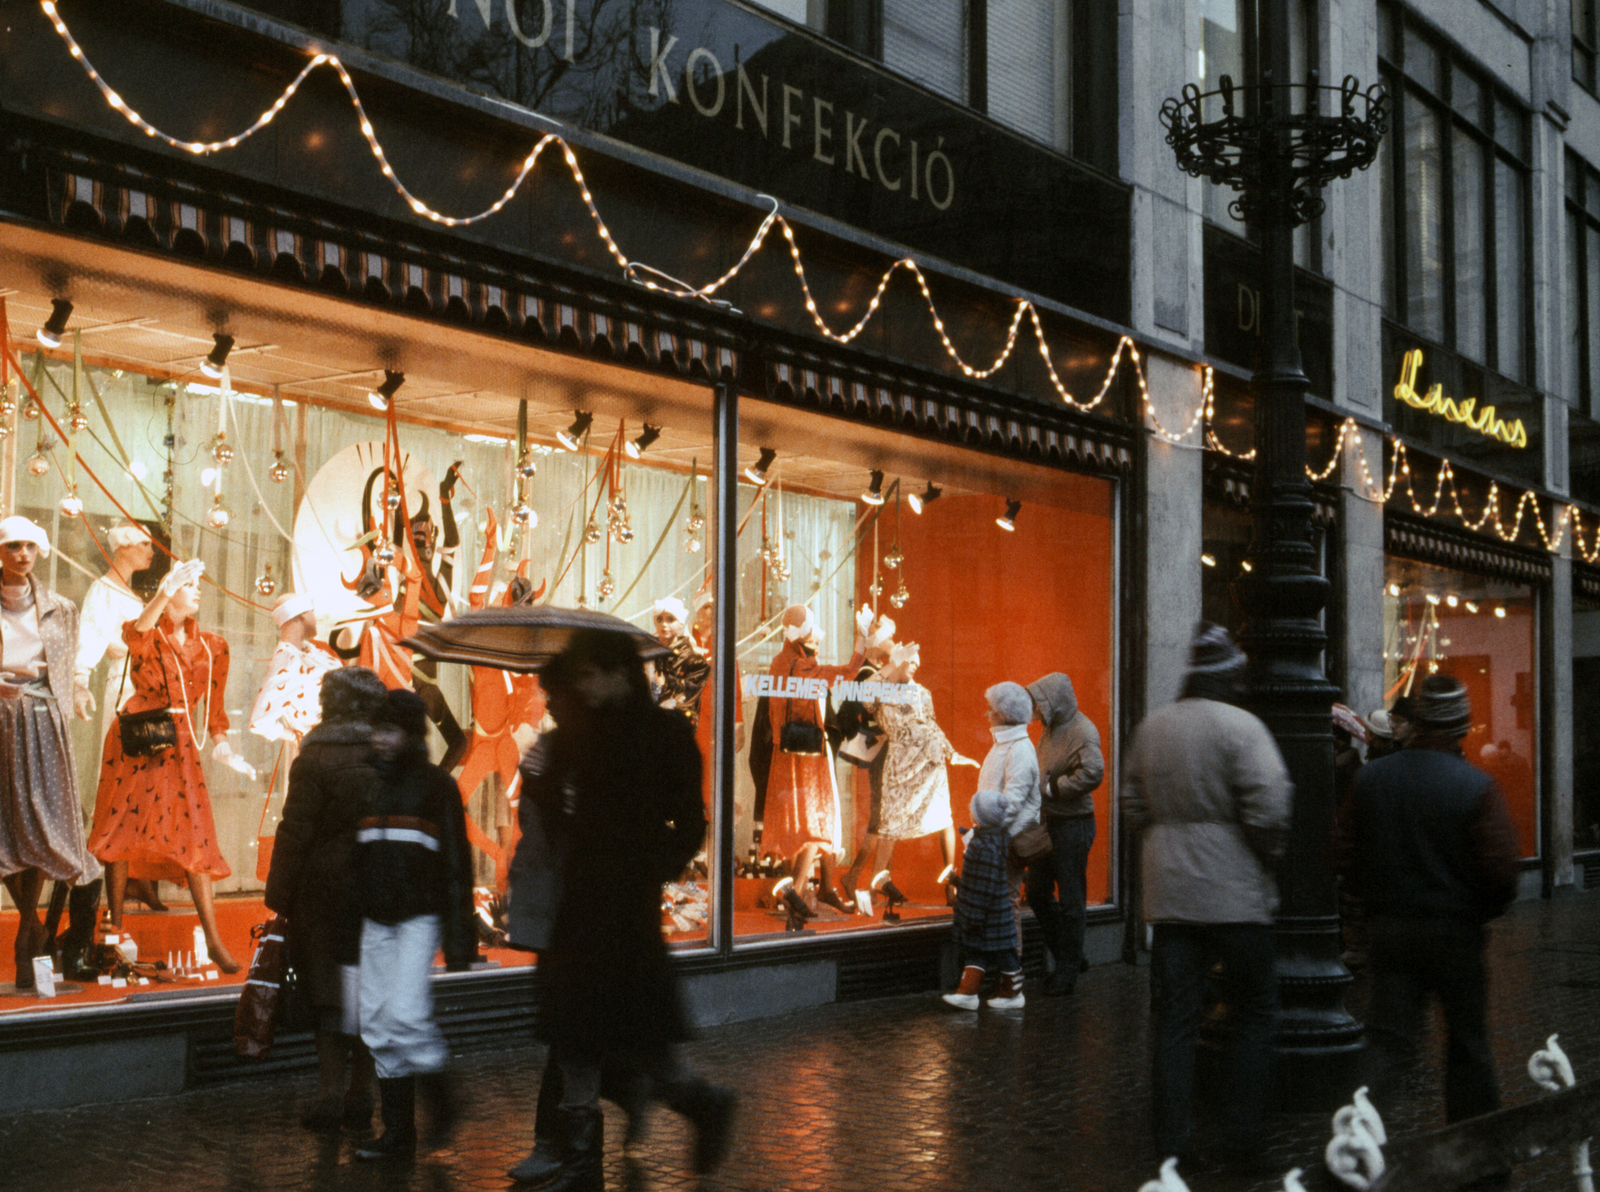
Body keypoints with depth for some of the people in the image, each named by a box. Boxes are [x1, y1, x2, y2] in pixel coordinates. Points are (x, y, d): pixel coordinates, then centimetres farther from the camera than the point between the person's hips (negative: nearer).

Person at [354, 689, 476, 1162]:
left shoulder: (435, 784, -1)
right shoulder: (370, 786, 15)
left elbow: (455, 860, -3)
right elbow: (355, 857, 19)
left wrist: (458, 933, -9)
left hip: (418, 917, -6)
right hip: (375, 921, 6)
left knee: (405, 1012, -17)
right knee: (376, 1023, 3)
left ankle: (439, 1099, 6)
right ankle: (397, 1131, 10)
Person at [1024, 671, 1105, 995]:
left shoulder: (1082, 731, -17)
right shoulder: (1051, 729, 12)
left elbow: (1092, 773, -30)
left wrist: (1051, 788, -23)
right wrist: (1037, 800, 7)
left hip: (1073, 825, -9)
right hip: (1047, 821, 9)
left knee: (1071, 901, 1)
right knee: (1037, 895, 13)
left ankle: (1068, 970, 12)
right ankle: (1068, 957, 27)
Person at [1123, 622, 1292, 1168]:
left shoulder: (1151, 727, 9)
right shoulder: (1240, 726, -11)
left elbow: (1133, 806, 15)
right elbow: (1268, 809, -18)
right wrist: (1269, 855, -1)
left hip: (1168, 892, 5)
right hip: (1234, 892, -5)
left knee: (1175, 1017, 8)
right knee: (1254, 1014, 8)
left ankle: (1173, 1137, 9)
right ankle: (1239, 1136, 7)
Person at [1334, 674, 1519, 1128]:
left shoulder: (1371, 778, -1)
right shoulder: (1477, 787, -13)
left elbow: (1344, 853, 3)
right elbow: (1501, 867, -16)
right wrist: (1485, 909, 4)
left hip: (1387, 928, 3)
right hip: (1455, 932, -2)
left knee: (1387, 1039, 5)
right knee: (1467, 1039, 14)